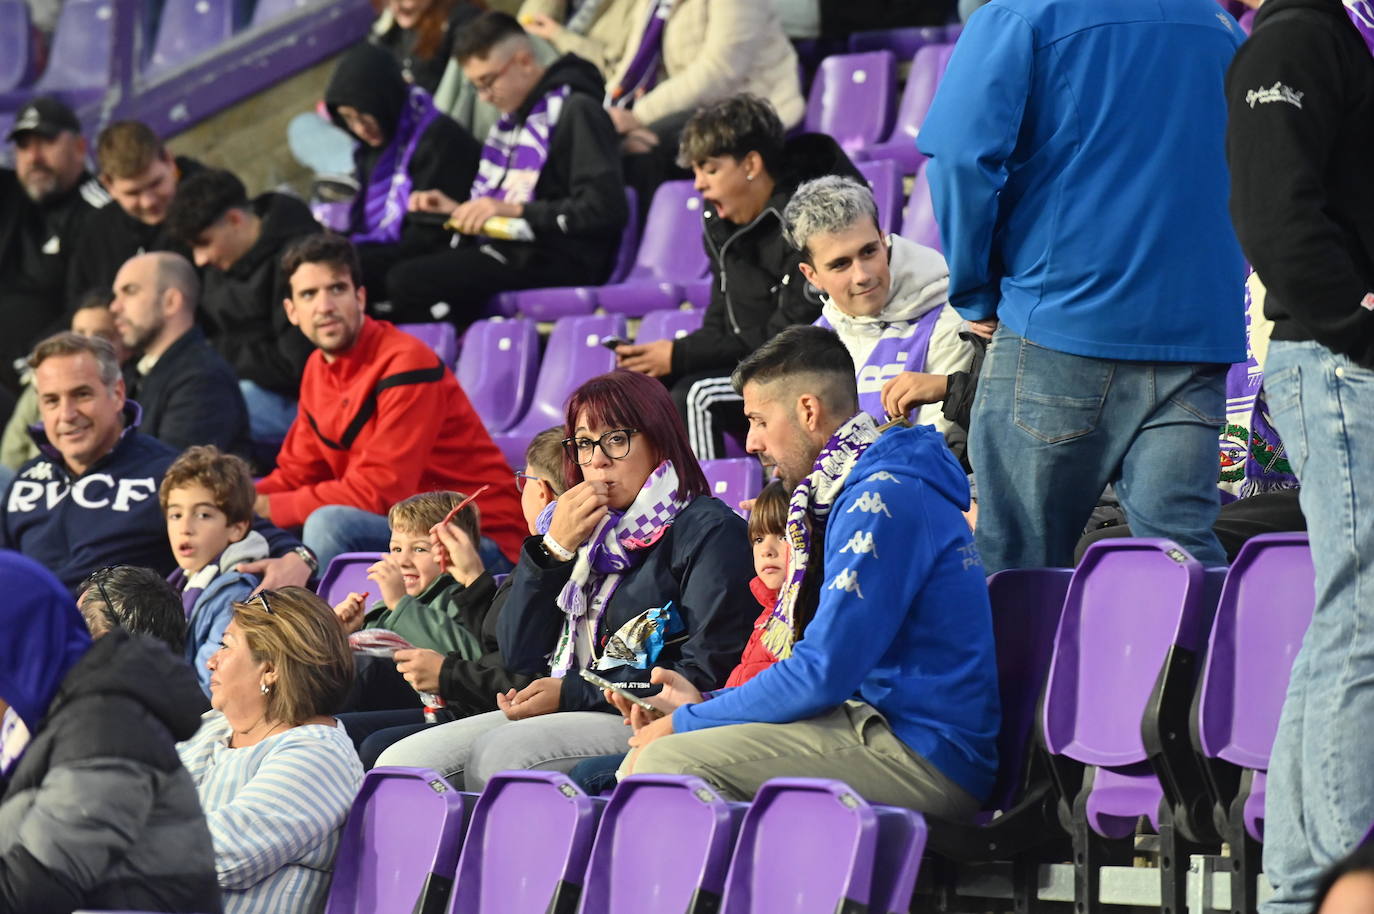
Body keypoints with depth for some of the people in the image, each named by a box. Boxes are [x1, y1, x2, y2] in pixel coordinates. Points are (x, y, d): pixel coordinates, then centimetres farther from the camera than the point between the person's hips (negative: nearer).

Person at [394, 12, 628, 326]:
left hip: (554, 265, -10)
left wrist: (516, 210, -20)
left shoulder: (577, 111, -8)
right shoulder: (513, 118, 22)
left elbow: (605, 208, -18)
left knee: (406, 282, -25)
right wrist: (457, 209, 15)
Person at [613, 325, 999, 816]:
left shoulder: (883, 500, -14)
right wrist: (704, 703, 15)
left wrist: (687, 721, -8)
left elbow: (823, 674, -18)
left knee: (669, 761, -21)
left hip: (927, 757, -11)